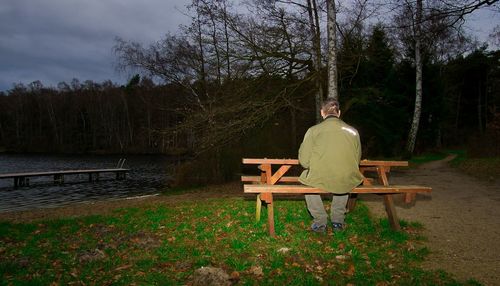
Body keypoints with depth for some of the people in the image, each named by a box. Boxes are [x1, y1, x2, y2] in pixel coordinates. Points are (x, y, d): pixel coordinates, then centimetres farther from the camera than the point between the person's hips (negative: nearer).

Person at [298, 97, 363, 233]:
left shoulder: (313, 130, -6)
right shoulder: (353, 131, 2)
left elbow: (304, 162, -4)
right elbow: (357, 160, 9)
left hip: (320, 181, -2)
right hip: (348, 183, 3)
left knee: (307, 178, 31)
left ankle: (320, 221, 29)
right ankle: (338, 220, 36)